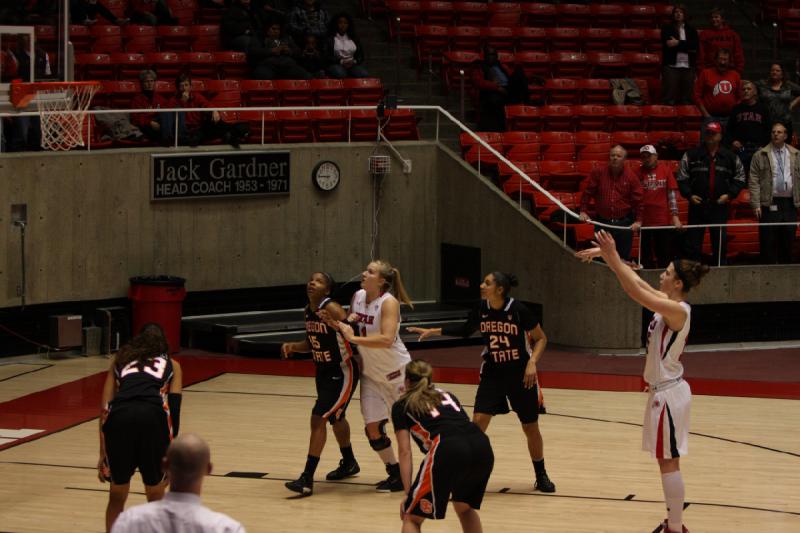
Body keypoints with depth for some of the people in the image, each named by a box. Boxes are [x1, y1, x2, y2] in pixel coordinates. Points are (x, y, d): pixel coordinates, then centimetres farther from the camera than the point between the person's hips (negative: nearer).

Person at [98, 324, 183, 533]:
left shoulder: (120, 360, 32)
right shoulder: (171, 365, 29)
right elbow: (174, 409, 15)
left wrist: (103, 453, 21)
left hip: (120, 415, 1)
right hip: (152, 415, -1)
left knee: (116, 498, 17)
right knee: (156, 499, 15)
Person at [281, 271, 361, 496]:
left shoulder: (332, 309, -22)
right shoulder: (308, 311, 2)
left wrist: (333, 324, -42)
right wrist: (293, 346, -4)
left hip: (342, 372, -9)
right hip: (323, 371, 9)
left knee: (319, 419, -15)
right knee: (335, 417, 25)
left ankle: (307, 479, -15)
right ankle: (349, 463, 48)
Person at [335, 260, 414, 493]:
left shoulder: (389, 303, -22)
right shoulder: (357, 296, -2)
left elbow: (386, 340, -34)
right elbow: (348, 326, 17)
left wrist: (353, 338, -34)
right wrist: (346, 322, -7)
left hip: (397, 372, -6)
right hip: (371, 374, 6)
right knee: (373, 428, 1)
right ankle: (396, 474, 15)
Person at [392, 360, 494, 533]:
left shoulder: (401, 406, 21)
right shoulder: (447, 395, 34)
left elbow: (405, 452, 11)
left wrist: (407, 493, 7)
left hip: (449, 450, -5)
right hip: (482, 447, 5)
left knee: (411, 518, 6)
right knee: (464, 507, 30)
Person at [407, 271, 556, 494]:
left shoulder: (518, 310, -17)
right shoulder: (481, 309, -5)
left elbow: (541, 338, -7)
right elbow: (465, 330, 14)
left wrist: (532, 362, -20)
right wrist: (432, 331, 10)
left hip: (520, 375, -3)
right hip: (492, 373, 3)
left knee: (530, 427, 6)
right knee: (478, 421, -11)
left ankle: (541, 477, 25)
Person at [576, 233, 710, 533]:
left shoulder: (678, 310, -21)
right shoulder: (667, 303, 5)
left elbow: (636, 292, -30)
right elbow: (636, 282, 11)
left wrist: (612, 257, -31)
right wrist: (606, 255, 3)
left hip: (668, 394, -10)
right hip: (663, 390, 10)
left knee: (668, 463, -3)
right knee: (667, 461, 17)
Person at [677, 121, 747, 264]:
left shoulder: (730, 157, 5)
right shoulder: (691, 155, 2)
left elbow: (740, 179, 13)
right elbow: (682, 178, 6)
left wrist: (729, 194, -2)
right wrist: (689, 195, -7)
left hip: (720, 205, 1)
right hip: (697, 204, -1)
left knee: (720, 241, 4)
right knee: (692, 241, 1)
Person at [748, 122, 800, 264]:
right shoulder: (760, 155, 3)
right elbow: (753, 182, 0)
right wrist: (756, 205, -8)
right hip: (770, 205, -2)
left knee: (788, 242, 6)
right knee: (768, 243, -3)